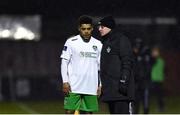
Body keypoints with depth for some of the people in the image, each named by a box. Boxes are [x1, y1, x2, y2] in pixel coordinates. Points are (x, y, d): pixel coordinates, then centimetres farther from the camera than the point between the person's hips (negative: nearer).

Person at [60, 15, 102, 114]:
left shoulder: (98, 45, 9)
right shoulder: (71, 42, -1)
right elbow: (64, 62, -1)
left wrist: (100, 85, 7)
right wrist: (65, 82, -9)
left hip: (91, 88, 3)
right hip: (73, 87, -3)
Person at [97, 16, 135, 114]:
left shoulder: (122, 40, -6)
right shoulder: (105, 42, 21)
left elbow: (127, 62, -14)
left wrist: (124, 81, -21)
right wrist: (101, 84, 20)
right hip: (109, 90, 9)